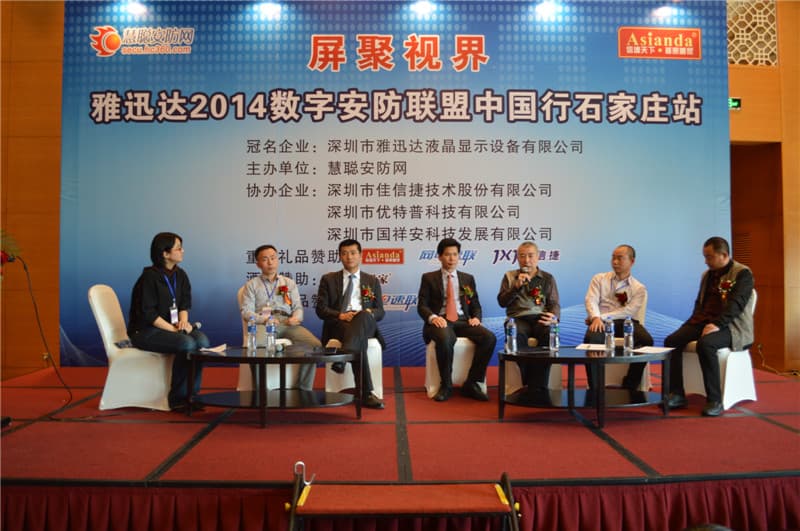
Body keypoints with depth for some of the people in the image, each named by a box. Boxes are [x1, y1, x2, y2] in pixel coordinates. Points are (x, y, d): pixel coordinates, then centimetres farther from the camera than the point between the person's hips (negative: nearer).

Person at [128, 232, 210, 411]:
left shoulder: (180, 275, 8)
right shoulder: (149, 277, -14)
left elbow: (185, 304, 10)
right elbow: (148, 314, -18)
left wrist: (183, 321, -11)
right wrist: (174, 329, -21)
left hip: (172, 326, 7)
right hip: (145, 331, -7)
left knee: (202, 340, -21)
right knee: (186, 344, -30)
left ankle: (191, 394, -13)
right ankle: (178, 398, -16)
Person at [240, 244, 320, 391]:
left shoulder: (289, 283, 27)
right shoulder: (252, 285, 19)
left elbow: (298, 307, 18)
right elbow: (246, 311, 6)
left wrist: (296, 318, -6)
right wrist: (264, 319, -13)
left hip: (287, 323, 3)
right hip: (263, 324, -2)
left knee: (314, 344, -26)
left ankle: (304, 389, -18)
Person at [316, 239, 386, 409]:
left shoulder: (372, 281, 22)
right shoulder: (328, 279, 17)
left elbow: (380, 312, 14)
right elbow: (321, 309, 6)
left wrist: (368, 313, -11)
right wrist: (340, 315, -14)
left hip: (366, 324, 1)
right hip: (338, 325, -1)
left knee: (364, 315, -40)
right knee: (360, 343, -39)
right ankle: (366, 394, -45)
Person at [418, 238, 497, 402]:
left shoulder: (468, 279, 20)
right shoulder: (429, 278, 11)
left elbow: (475, 305, 18)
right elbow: (422, 305, 3)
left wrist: (476, 317, -5)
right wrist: (433, 317, -18)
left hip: (463, 321, 4)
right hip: (440, 321, -3)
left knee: (489, 337, -26)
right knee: (445, 338, -40)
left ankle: (471, 383, -15)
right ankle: (446, 385, -19)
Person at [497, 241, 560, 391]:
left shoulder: (547, 278, 19)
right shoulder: (509, 276, 19)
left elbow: (555, 304, 11)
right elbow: (502, 302, 9)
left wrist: (553, 317, -12)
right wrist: (516, 286, -6)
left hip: (540, 318, 1)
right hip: (518, 318, -1)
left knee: (550, 334, -34)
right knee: (517, 335, -37)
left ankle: (537, 387, -27)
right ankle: (528, 383, -24)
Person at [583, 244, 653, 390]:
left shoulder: (639, 289, 13)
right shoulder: (599, 279, 16)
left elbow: (629, 311, -4)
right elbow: (591, 300, 1)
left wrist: (603, 317, -16)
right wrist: (596, 317, -22)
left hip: (626, 323, 1)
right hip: (601, 322, 0)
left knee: (646, 340, -30)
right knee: (591, 338, -35)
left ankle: (629, 387, -18)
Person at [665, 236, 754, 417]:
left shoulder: (743, 273, -4)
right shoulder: (707, 275, 19)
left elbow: (736, 304, -17)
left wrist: (717, 325, -29)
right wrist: (694, 322, 4)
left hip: (731, 325, -7)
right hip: (704, 321, 7)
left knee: (705, 344, -37)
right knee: (671, 341, -16)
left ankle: (715, 400, -27)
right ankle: (677, 395, -13)